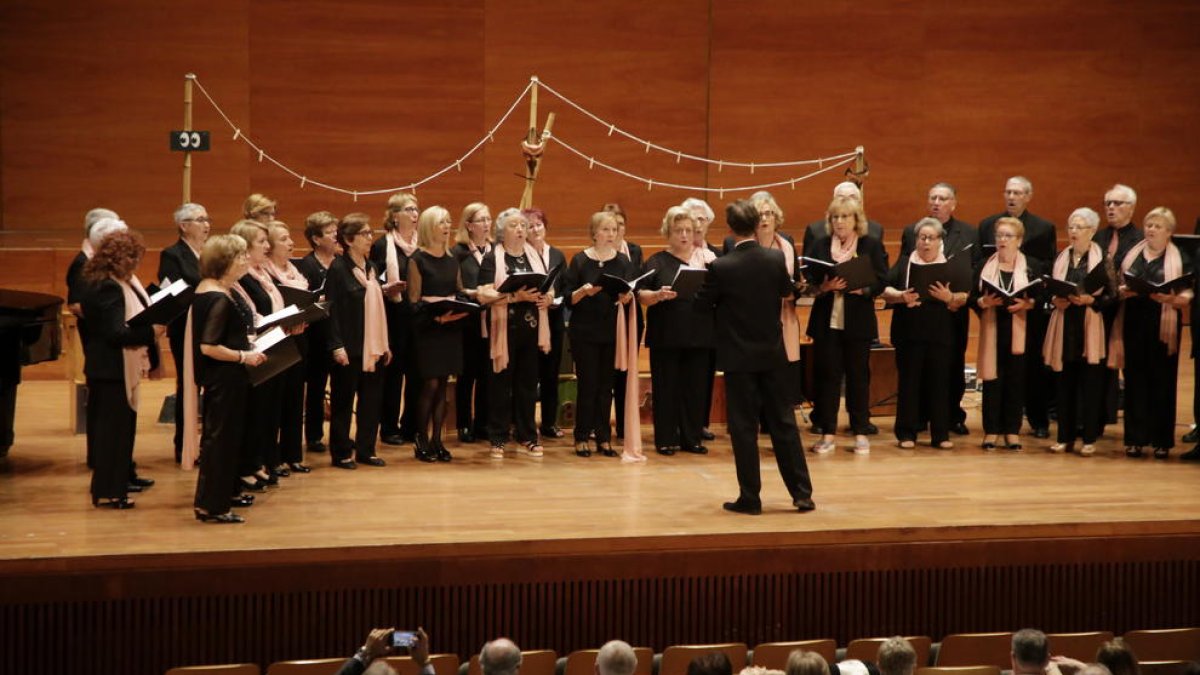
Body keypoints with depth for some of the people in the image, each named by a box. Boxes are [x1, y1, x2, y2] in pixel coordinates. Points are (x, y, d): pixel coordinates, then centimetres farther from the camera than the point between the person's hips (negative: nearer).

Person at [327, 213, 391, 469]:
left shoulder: (372, 267, 13)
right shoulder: (338, 268, -9)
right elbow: (332, 309, -13)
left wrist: (385, 344, 15)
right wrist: (337, 346, -19)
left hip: (374, 347, 7)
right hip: (350, 348, -7)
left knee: (372, 400, 9)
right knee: (343, 400, 3)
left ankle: (365, 450, 19)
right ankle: (341, 453, 11)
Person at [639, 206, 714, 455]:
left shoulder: (706, 259, 11)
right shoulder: (657, 262, 2)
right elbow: (641, 295, -4)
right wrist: (658, 295, -25)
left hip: (699, 335, 3)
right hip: (666, 337, -3)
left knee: (695, 387, 6)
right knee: (666, 387, 1)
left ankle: (692, 438, 14)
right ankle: (666, 439, 8)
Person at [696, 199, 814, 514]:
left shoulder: (721, 267, -15)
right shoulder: (776, 259, -5)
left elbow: (701, 305, -4)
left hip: (739, 356, -3)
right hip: (773, 353, 3)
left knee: (743, 427, 3)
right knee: (783, 422, 10)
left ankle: (750, 498, 6)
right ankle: (802, 492, 12)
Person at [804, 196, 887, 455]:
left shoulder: (871, 245, 3)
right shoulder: (820, 246, 8)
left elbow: (881, 281, -3)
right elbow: (808, 281, 3)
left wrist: (862, 288, -21)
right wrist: (824, 286, -17)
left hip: (858, 322, -1)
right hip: (827, 320, 1)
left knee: (858, 375, 4)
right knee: (828, 375, 1)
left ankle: (861, 433, 12)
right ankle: (827, 433, 7)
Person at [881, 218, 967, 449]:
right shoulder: (904, 263, 9)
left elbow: (963, 298, 4)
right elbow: (885, 291, 1)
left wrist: (949, 297, -17)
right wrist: (901, 296, -18)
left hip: (940, 334, 1)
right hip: (909, 333, -1)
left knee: (939, 382, 2)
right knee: (909, 381, 1)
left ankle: (940, 434, 9)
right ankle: (906, 434, 7)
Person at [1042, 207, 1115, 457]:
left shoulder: (1102, 259, -3)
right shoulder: (1061, 258, 10)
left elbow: (1112, 295, -5)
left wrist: (1090, 300, -19)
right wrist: (1056, 301, -5)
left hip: (1090, 327, -4)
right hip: (1064, 326, 4)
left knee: (1090, 384, 0)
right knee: (1064, 383, 6)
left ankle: (1089, 439, 8)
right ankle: (1065, 437, 13)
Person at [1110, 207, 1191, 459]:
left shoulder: (1180, 258, 4)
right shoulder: (1131, 255, 13)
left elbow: (1187, 296, -1)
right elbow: (1118, 286, 15)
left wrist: (1169, 298, -20)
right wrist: (1123, 291, -6)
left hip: (1163, 327, -2)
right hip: (1134, 324, 2)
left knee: (1162, 381, 0)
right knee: (1135, 379, 2)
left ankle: (1162, 441, 6)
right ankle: (1135, 438, 7)